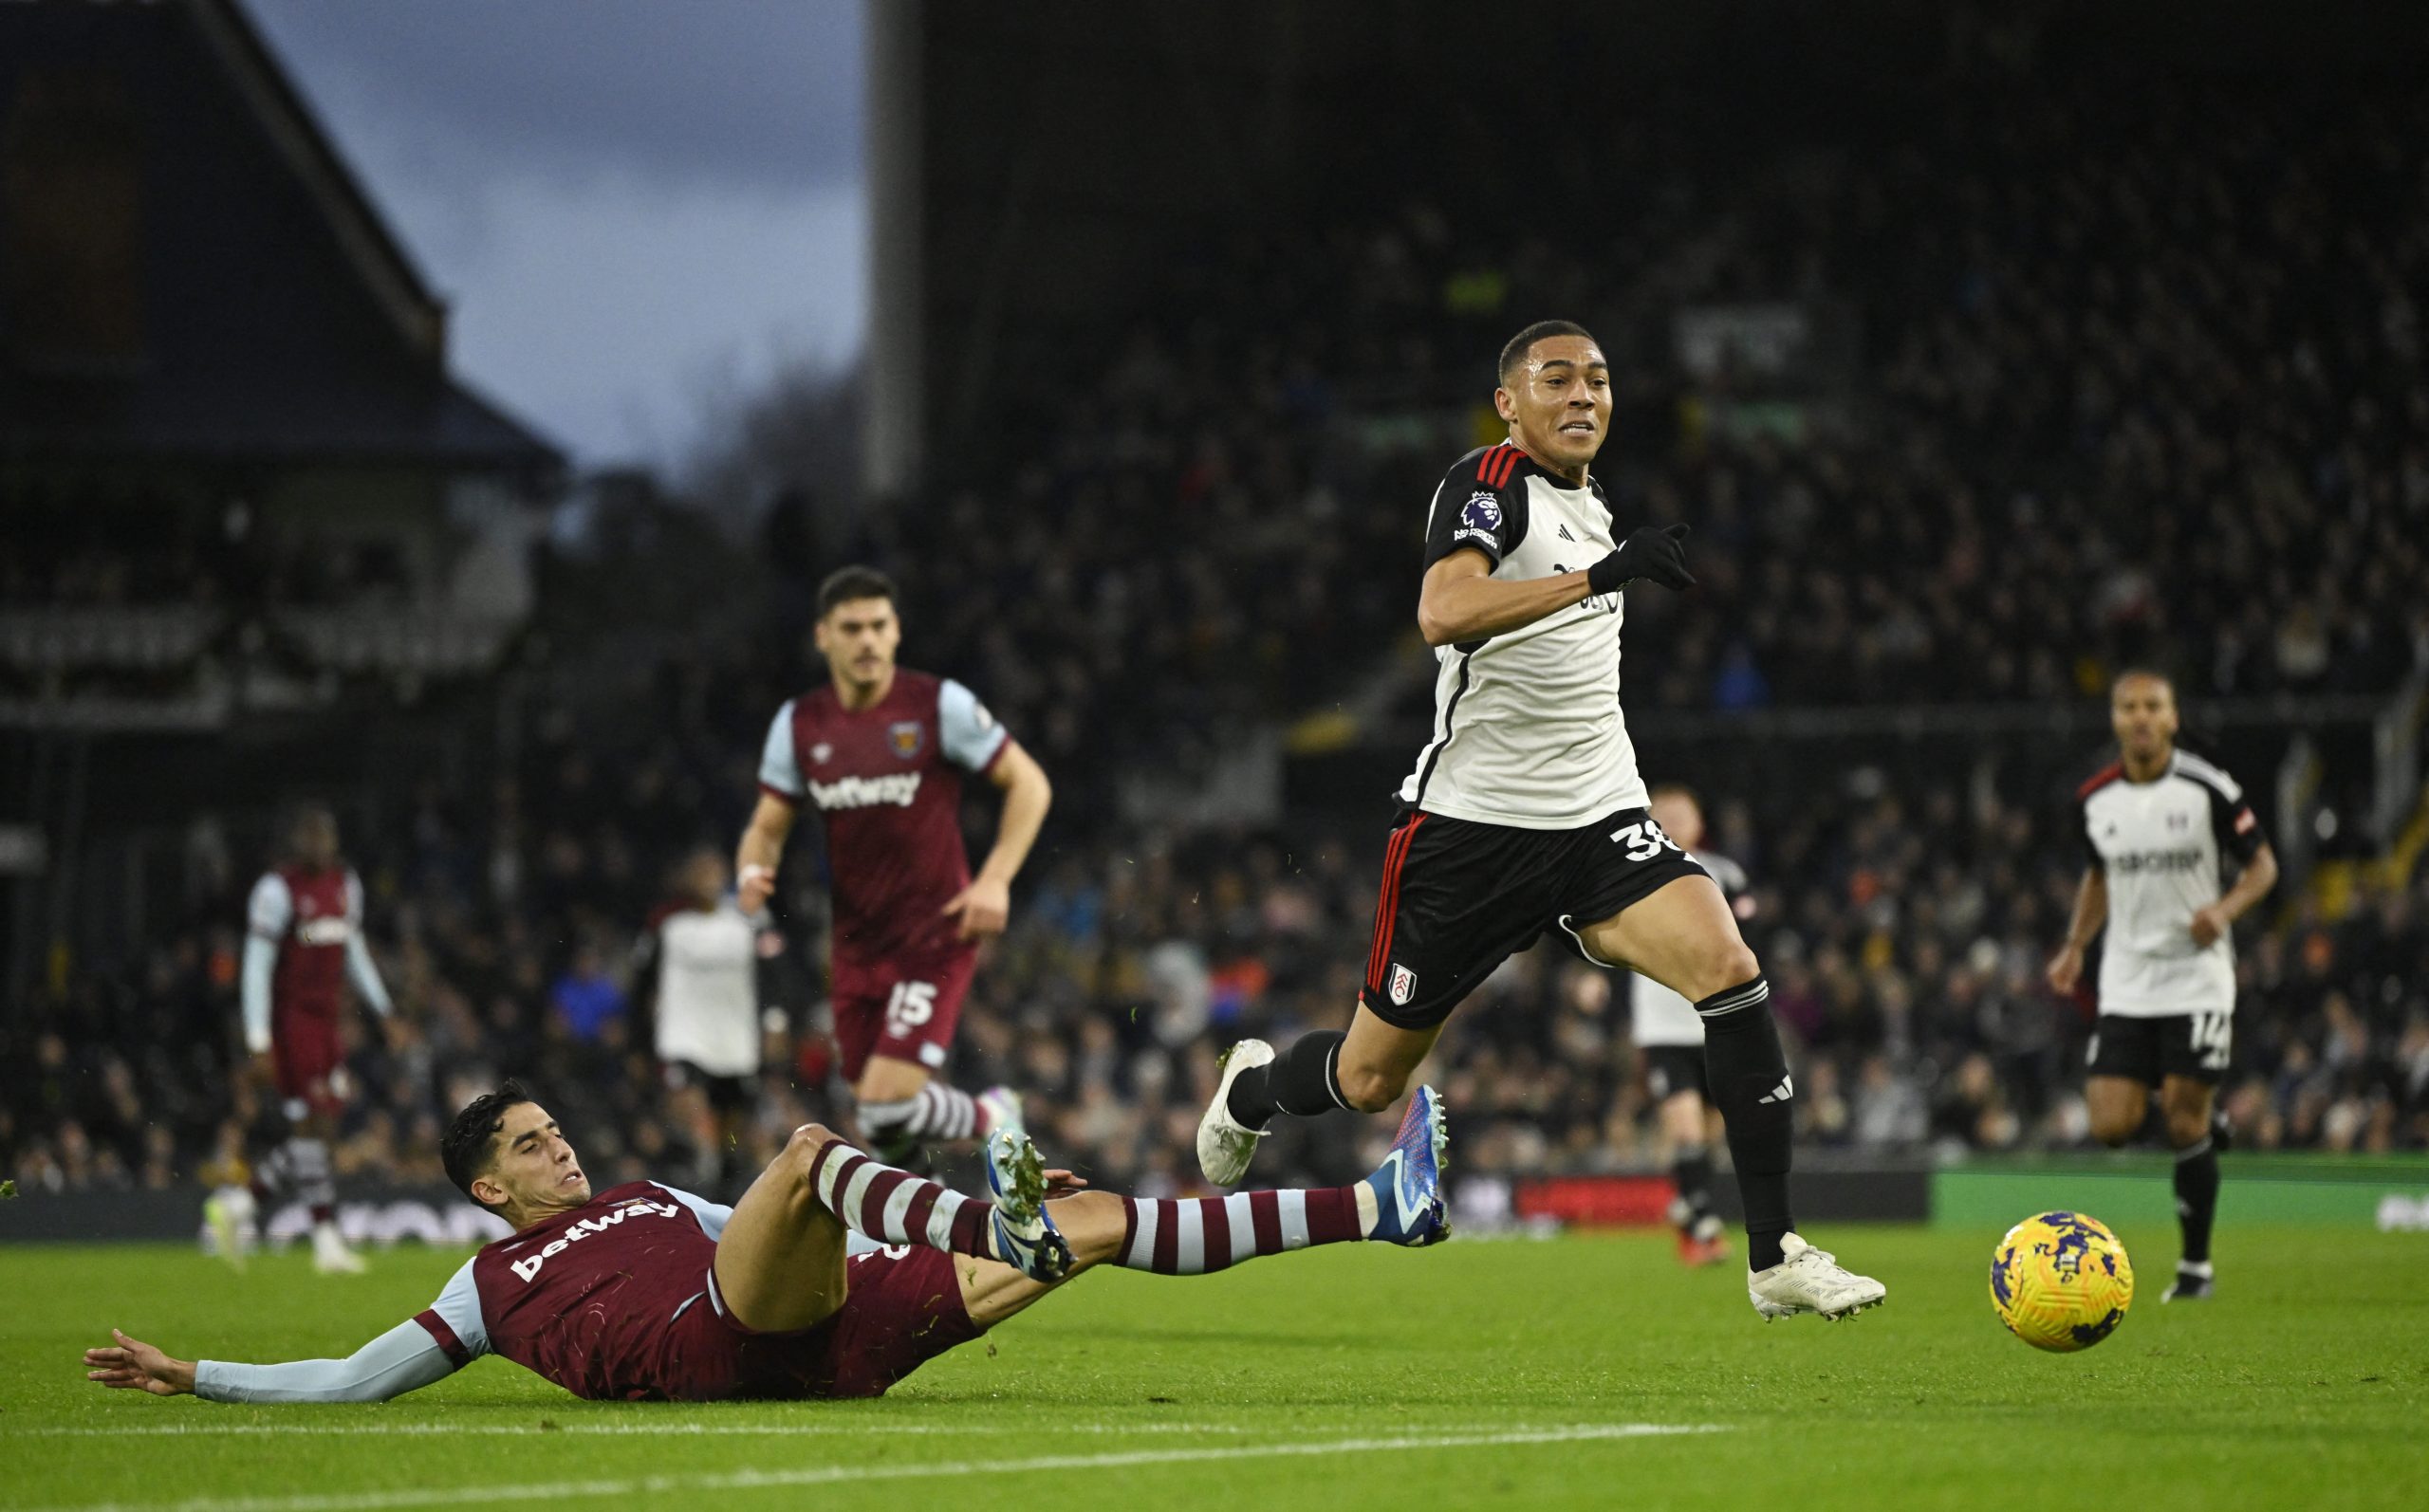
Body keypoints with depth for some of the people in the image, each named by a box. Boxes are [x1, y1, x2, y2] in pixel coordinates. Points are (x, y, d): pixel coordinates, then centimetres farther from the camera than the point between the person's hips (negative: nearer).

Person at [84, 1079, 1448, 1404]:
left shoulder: (656, 1201, 37)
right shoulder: (492, 1288, 23)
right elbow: (355, 1379, 21)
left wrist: (988, 1229, 29)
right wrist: (193, 1379, 12)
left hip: (833, 1329, 6)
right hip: (710, 1352, -6)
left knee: (1093, 1225, -3)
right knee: (803, 1149, -31)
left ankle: (1380, 1206, -8)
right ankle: (1008, 1232, -55)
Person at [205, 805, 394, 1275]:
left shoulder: (344, 882, 11)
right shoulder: (277, 890, -13)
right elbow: (257, 968, -14)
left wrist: (385, 1011, 18)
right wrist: (259, 1044, -17)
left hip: (328, 1019, 8)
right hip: (290, 1019, -8)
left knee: (320, 1130, 5)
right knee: (311, 1125, -8)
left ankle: (241, 1202, 18)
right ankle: (327, 1240, -5)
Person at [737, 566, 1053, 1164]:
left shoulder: (939, 705, -8)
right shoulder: (799, 724, 5)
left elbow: (1029, 784, -3)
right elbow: (768, 826, 12)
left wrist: (996, 880, -14)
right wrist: (752, 871, -11)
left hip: (937, 933, -5)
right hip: (858, 944, 5)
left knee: (890, 1106, -18)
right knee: (875, 1106, 6)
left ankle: (992, 1118, 12)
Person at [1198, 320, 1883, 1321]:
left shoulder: (1591, 508, 13)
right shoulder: (1488, 485, -11)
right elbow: (1443, 611, -32)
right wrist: (1604, 572, -39)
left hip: (1598, 823, 6)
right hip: (1472, 823, -5)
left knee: (1728, 969, -21)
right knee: (1370, 1080, 6)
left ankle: (1775, 1257, -20)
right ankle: (1250, 1090, 43)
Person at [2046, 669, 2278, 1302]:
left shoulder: (2208, 789, -8)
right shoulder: (2093, 801, 3)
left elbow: (2262, 864, 0)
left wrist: (2224, 909, -19)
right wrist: (2074, 949, 7)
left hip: (2197, 979, -3)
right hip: (2125, 984, 3)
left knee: (2185, 1125, -8)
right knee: (2111, 1125, -8)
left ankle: (2196, 1264, 7)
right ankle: (2197, 1110, 26)